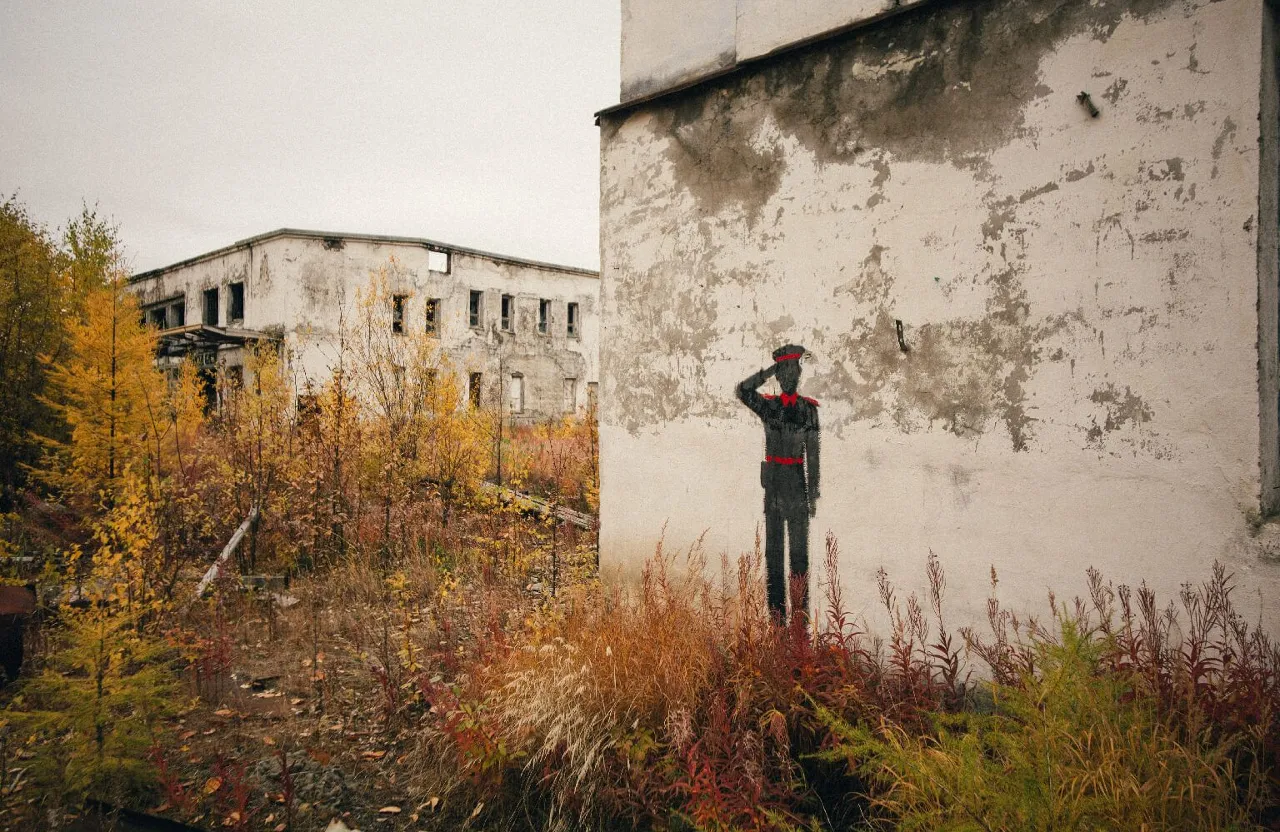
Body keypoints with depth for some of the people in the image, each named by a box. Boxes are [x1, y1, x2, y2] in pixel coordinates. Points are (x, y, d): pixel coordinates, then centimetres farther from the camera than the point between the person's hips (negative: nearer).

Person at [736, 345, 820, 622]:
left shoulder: (809, 409, 3)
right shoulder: (768, 406, 5)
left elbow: (813, 454, 2)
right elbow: (742, 391, -15)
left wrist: (813, 494, -1)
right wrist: (771, 370, -13)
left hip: (797, 482, -1)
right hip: (772, 482, 1)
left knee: (799, 549, -1)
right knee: (773, 548, 5)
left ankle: (801, 612, 5)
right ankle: (776, 613, 12)